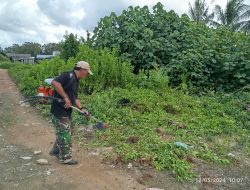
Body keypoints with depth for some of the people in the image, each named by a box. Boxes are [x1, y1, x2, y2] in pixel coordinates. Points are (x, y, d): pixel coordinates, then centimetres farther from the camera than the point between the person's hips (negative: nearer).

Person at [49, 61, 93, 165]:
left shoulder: (75, 81, 14)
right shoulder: (69, 75, -16)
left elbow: (74, 98, 17)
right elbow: (55, 82, -31)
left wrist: (81, 108, 5)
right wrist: (65, 97, -28)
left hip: (66, 111, 10)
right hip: (59, 110, -10)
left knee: (63, 133, 22)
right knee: (65, 134, 2)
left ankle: (56, 151, 40)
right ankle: (65, 157, 18)